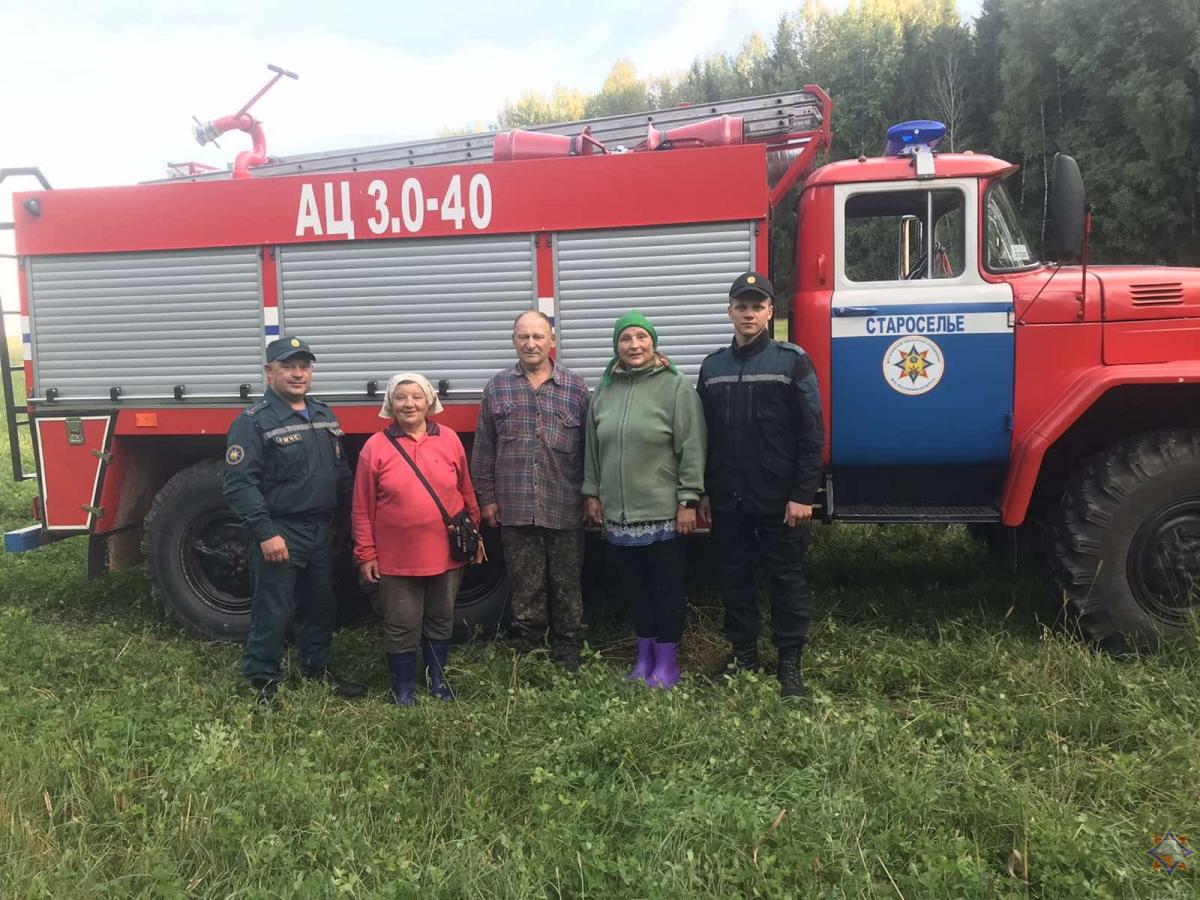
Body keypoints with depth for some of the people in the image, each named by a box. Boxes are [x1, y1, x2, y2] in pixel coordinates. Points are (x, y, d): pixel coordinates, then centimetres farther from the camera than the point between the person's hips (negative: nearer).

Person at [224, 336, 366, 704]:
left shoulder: (324, 416, 12)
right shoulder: (254, 422, -11)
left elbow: (341, 472, 19)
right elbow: (239, 483, -18)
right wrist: (265, 532, -22)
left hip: (322, 531, 7)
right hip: (280, 534, -7)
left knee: (321, 605, 18)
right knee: (273, 614, 0)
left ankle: (317, 669, 36)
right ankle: (263, 683, 17)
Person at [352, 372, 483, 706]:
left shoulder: (449, 439, 2)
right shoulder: (375, 447, -5)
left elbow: (466, 493, 10)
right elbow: (363, 509, -2)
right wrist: (366, 554, -3)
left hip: (447, 553, 2)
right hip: (397, 558, -2)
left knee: (441, 619, 17)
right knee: (402, 626, 7)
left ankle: (437, 677, 37)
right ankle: (404, 687, 26)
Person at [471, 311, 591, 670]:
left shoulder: (575, 387, 5)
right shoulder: (496, 387, 7)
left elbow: (588, 447, 7)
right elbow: (483, 449, 9)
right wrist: (487, 497, 6)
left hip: (565, 509, 0)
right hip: (515, 509, 1)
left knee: (567, 586, 9)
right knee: (525, 588, 8)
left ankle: (568, 655, 23)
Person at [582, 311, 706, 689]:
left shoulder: (676, 388, -6)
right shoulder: (604, 392, 9)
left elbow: (692, 448, -10)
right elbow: (593, 448, 16)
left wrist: (687, 501, -13)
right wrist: (592, 493, 14)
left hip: (663, 513, -5)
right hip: (618, 513, 5)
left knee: (667, 588, 6)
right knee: (635, 587, 14)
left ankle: (667, 660, 21)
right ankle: (644, 655, 29)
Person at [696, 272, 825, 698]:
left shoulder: (792, 361, -4)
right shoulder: (713, 366, 9)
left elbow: (811, 433, -8)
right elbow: (702, 435, 11)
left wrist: (802, 494, -12)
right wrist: (703, 493, 8)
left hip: (779, 499, -4)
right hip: (728, 500, 4)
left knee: (787, 579, 7)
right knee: (734, 578, 12)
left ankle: (790, 663, 19)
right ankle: (743, 654, 27)